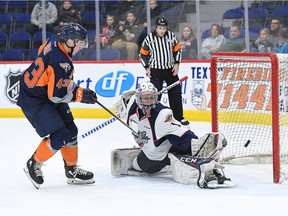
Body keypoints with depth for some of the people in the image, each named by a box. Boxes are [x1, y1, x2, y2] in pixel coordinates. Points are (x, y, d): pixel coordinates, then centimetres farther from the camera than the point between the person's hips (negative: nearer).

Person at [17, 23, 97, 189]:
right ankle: (34, 165, 8)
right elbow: (57, 94, -28)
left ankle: (72, 170, 24)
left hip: (47, 92, 10)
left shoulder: (56, 41, -7)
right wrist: (81, 95, -13)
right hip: (33, 99, -10)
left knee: (70, 130, 11)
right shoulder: (61, 63, -33)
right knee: (59, 136, -13)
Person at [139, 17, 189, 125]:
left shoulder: (171, 36, -2)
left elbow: (177, 50, 9)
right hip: (155, 71, -3)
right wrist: (147, 68, -6)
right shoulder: (149, 38, -8)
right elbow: (142, 54, 0)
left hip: (170, 69, 3)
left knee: (176, 93, 7)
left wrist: (176, 64, 0)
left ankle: (179, 117, 18)